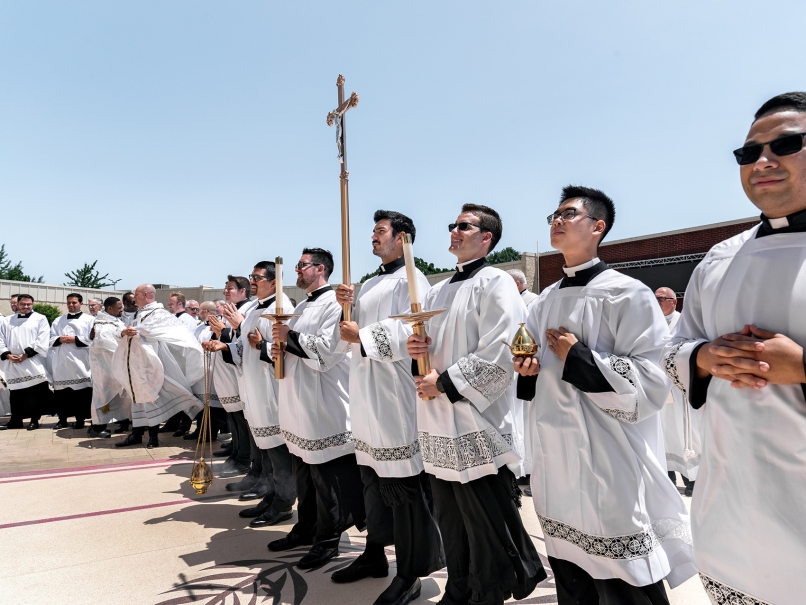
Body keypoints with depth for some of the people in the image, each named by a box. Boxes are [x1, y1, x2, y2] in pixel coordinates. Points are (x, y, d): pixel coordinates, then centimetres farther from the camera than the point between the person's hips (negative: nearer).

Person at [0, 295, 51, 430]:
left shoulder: (40, 319, 4)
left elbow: (42, 341, -6)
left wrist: (26, 354, -13)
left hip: (33, 363, -3)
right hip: (13, 364, 3)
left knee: (36, 393, -1)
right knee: (15, 393, 8)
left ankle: (34, 420, 8)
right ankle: (16, 420, 17)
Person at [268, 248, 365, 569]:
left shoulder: (334, 303, -11)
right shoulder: (303, 306, 18)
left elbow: (327, 351, -22)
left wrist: (291, 336, -15)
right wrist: (279, 348, 3)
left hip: (324, 407, -9)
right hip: (299, 406, 9)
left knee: (326, 477, 0)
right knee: (303, 472, 18)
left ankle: (327, 540, 14)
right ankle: (305, 529, 32)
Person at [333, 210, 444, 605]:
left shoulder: (410, 281, -7)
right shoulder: (370, 284, 19)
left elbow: (410, 332, -22)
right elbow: (347, 337, 17)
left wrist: (362, 336, -18)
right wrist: (346, 307, -1)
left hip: (395, 397, -9)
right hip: (365, 396, 9)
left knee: (401, 485, -2)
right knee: (373, 479, 18)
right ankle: (375, 554, 34)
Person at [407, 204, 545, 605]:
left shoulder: (496, 283, -8)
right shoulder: (437, 292, 16)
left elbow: (497, 356, -18)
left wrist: (444, 383, -15)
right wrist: (416, 350, 0)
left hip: (476, 425, -8)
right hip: (438, 426, 8)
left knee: (486, 529, 4)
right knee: (451, 524, 18)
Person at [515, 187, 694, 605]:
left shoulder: (627, 294, -11)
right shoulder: (545, 301, 10)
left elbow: (650, 388, -19)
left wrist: (576, 356, -17)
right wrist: (527, 368, -3)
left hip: (612, 478, -6)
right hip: (556, 471, 7)